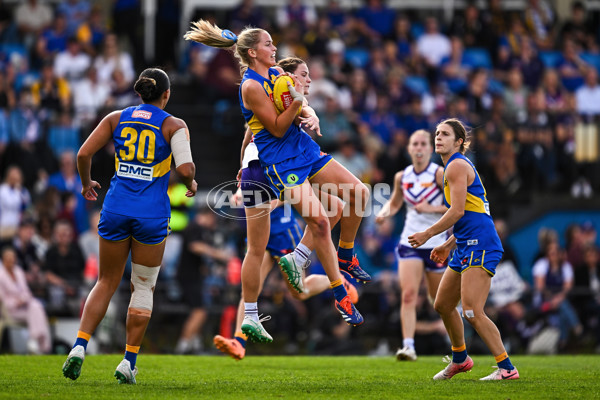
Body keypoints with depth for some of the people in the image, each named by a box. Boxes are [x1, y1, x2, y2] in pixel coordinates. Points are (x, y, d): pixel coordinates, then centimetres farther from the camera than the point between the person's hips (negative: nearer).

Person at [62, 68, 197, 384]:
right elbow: (185, 168, -16)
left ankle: (79, 346, -3)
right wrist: (191, 185, 6)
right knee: (143, 287, 11)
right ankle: (128, 363, 8)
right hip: (152, 213, -3)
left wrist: (86, 184, 17)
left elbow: (84, 153, 0)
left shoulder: (116, 118, 6)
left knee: (106, 282, 15)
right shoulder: (174, 125, -3)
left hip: (116, 208, 3)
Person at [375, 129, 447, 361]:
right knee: (408, 294, -15)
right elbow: (394, 203, 21)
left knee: (439, 298, 10)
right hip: (409, 243, 3)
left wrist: (432, 208, -21)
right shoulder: (402, 177, 4)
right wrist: (384, 213, -1)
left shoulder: (439, 174, -9)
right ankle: (408, 346, -20)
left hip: (436, 244, -2)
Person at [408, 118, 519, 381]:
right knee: (443, 305, 18)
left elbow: (457, 211, -17)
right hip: (466, 247, 11)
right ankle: (460, 359, 35)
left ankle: (507, 368, -13)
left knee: (472, 312, -16)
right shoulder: (456, 166, 21)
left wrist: (427, 234, -9)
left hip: (480, 246, -11)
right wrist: (448, 246, 24)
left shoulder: (457, 166, -9)